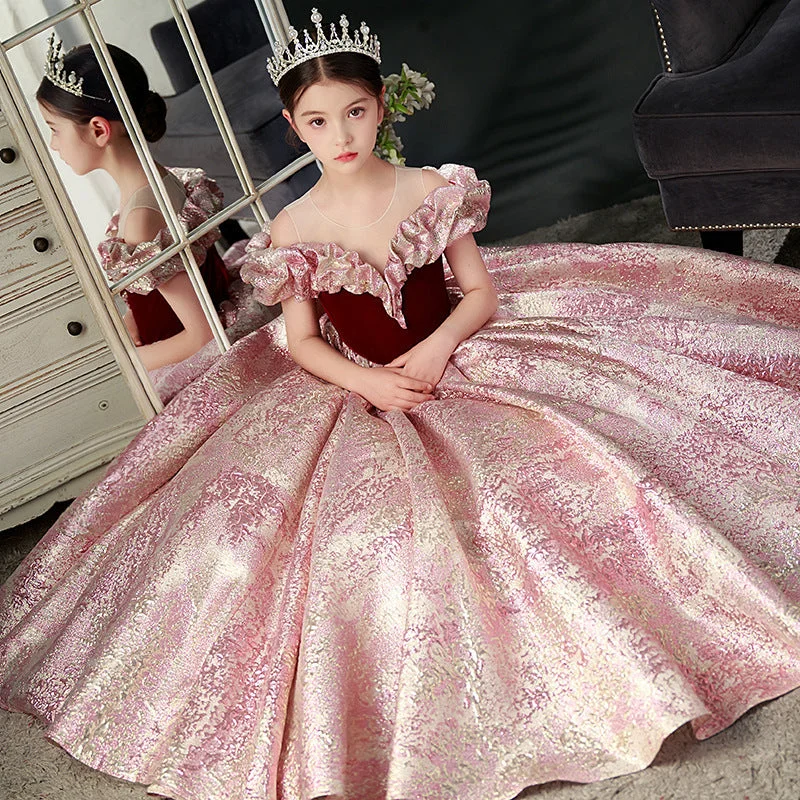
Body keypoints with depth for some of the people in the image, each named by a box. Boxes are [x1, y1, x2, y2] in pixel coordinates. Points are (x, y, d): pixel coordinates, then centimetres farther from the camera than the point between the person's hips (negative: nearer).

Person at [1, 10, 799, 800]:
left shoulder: (432, 191, -2)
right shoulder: (292, 231, -4)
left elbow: (481, 292, 2)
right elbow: (300, 341, 2)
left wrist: (439, 345, -17)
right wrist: (367, 381, -16)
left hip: (452, 363, 1)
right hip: (356, 391, -1)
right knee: (355, 535, -19)